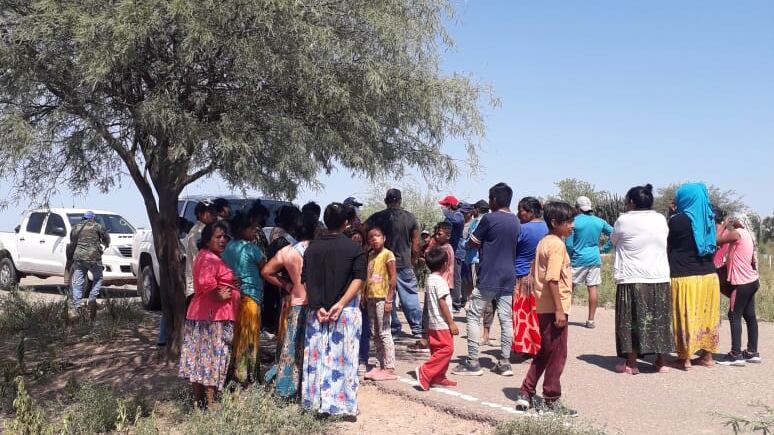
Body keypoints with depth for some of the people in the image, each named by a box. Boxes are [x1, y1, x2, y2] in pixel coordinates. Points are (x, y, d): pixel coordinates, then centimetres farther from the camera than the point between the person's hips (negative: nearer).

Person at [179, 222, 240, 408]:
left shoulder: (205, 256, 17)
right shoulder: (210, 259, -16)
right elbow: (205, 283, -33)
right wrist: (219, 295, -18)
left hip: (200, 314, 10)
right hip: (214, 316, -10)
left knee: (199, 360, 12)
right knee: (213, 359, -5)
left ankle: (198, 400, 20)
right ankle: (210, 404, 0)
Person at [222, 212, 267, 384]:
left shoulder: (228, 247, 9)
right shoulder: (251, 248, -11)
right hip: (250, 296, -7)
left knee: (234, 336, 13)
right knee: (248, 337, 2)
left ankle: (231, 372, 21)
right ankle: (245, 376, 7)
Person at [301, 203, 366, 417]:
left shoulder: (312, 248, 4)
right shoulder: (354, 249, -3)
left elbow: (306, 281, -1)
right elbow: (359, 279, -13)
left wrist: (317, 306, -5)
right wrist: (340, 304, -17)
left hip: (317, 311, 3)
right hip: (347, 312, -2)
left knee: (317, 356, 9)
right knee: (343, 358, 3)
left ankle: (317, 403, 14)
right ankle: (343, 404, 6)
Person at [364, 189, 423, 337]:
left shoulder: (377, 217, -4)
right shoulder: (410, 217, -2)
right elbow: (416, 244, 1)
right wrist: (413, 261, 13)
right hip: (405, 264, 0)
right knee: (410, 296, 6)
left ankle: (393, 329, 15)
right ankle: (417, 329, 7)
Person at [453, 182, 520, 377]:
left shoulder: (489, 219, -10)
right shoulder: (515, 221, 10)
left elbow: (471, 243, -4)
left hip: (488, 278, -6)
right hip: (508, 278, 6)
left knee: (473, 316, 1)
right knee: (506, 319, 7)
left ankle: (472, 362, 0)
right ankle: (505, 362, 9)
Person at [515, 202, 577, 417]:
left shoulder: (544, 242, 13)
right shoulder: (557, 244, -15)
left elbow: (535, 274, 19)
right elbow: (553, 279, -23)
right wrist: (559, 310, -22)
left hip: (543, 307, 9)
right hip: (554, 307, -9)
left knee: (544, 353, 18)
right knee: (557, 355, 1)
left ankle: (526, 394, 20)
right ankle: (552, 401, 11)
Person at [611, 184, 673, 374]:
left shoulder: (624, 220, -7)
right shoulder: (661, 219, 4)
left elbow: (614, 240, 8)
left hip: (632, 279, -4)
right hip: (659, 279, 4)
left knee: (631, 321, 3)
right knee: (659, 320, 12)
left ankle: (631, 363, 6)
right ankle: (662, 362, 20)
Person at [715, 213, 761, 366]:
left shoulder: (737, 232, -12)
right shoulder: (748, 235, 14)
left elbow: (716, 240, -11)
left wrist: (723, 226, 1)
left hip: (742, 282, -9)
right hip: (751, 281, 9)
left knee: (734, 316, -6)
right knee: (749, 316, 11)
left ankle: (736, 355, -8)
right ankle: (752, 352, 15)